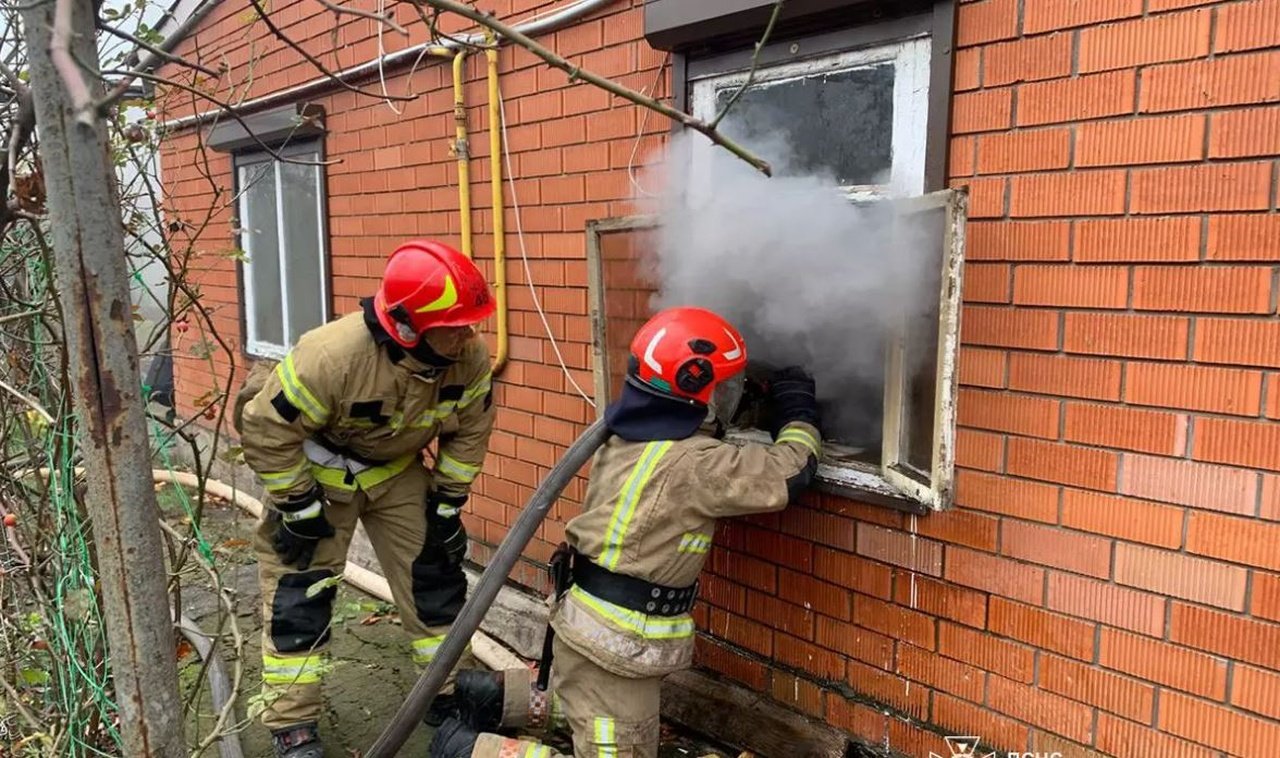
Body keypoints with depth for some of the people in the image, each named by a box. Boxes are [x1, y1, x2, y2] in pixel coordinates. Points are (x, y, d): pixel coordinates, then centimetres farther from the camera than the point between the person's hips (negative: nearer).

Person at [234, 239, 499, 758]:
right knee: (298, 590, -4)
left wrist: (448, 501, -3)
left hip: (398, 469, 4)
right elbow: (267, 429, -27)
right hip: (317, 469, -4)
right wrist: (299, 507, -18)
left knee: (433, 570, 5)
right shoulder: (330, 356, -39)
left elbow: (469, 431, -6)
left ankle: (450, 691, 24)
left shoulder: (469, 357, -24)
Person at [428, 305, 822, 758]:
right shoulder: (694, 463, -23)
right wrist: (799, 411, 1)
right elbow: (790, 471, -16)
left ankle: (495, 696, 28)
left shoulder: (624, 435, 1)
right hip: (617, 638, -9)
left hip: (588, 617, 9)